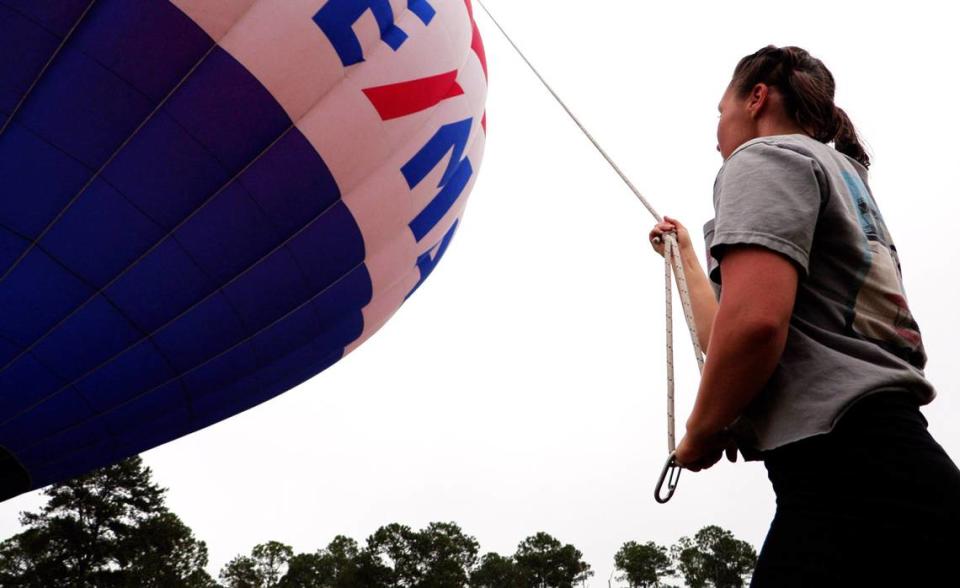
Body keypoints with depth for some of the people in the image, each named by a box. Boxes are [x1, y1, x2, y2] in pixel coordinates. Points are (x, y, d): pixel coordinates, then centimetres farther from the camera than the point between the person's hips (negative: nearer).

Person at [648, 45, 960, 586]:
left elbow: (755, 322, -22)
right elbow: (727, 335, 32)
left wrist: (701, 432, -5)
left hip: (853, 480, -10)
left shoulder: (766, 156, -1)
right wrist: (687, 254, 47)